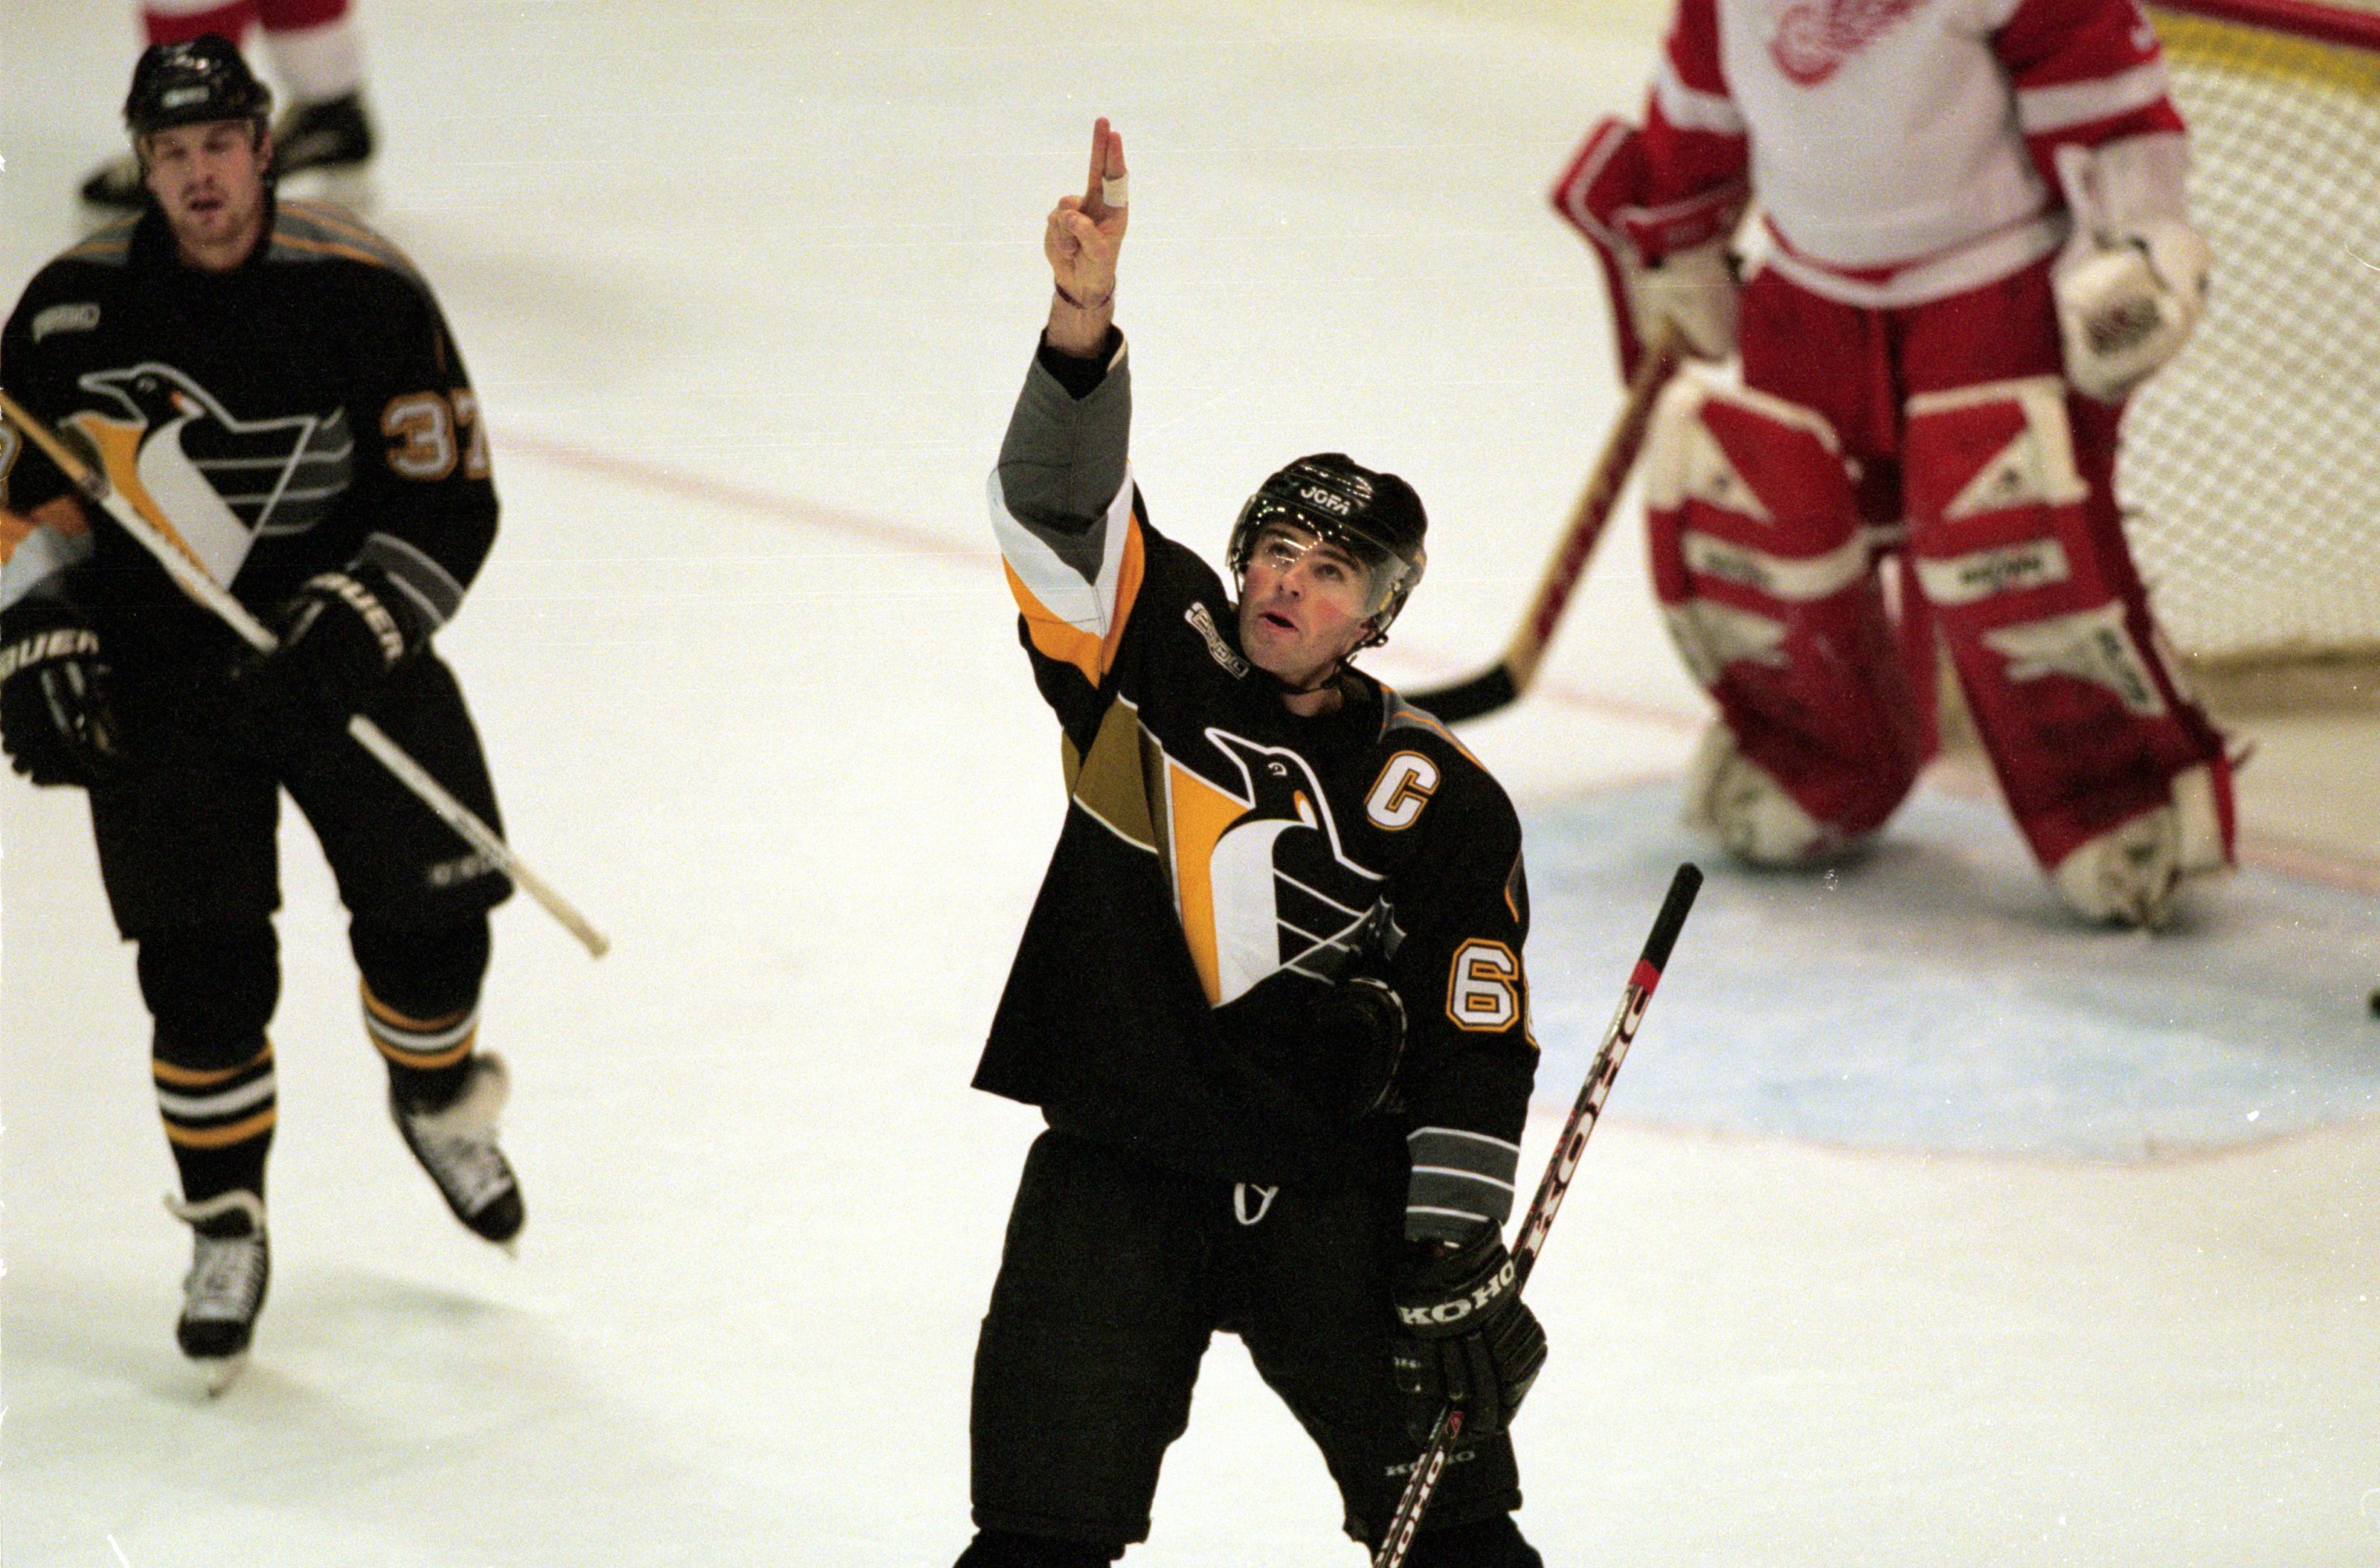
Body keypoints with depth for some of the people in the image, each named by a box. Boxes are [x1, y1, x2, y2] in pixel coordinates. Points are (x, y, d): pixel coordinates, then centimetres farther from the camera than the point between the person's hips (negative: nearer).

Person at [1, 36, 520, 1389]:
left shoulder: (362, 290, -14)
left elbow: (452, 500, -12)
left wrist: (354, 623, -25)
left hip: (344, 647, 0)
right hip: (155, 666, 0)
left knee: (430, 912, 2)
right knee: (203, 967, -5)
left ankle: (438, 1098, 36)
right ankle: (228, 1230, 14)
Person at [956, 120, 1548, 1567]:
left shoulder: (1446, 806, -1)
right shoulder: (1155, 658, 0)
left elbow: (1476, 1058, -1)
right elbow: (1059, 498, -16)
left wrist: (1456, 1265, -9)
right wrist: (1083, 324, -34)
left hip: (1336, 1188, 0)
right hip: (1115, 1174, 0)